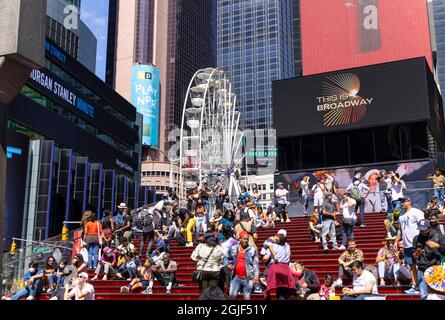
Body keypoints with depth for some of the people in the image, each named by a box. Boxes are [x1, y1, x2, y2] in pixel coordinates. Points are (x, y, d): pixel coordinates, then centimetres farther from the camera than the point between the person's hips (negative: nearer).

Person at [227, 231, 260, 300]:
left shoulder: (252, 250, 1)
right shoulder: (233, 249, 6)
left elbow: (255, 264, -2)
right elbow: (228, 259, 21)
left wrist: (256, 276, -10)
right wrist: (229, 265, 1)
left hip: (248, 278, -1)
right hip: (236, 277, 2)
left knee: (247, 297, 5)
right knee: (232, 294, -6)